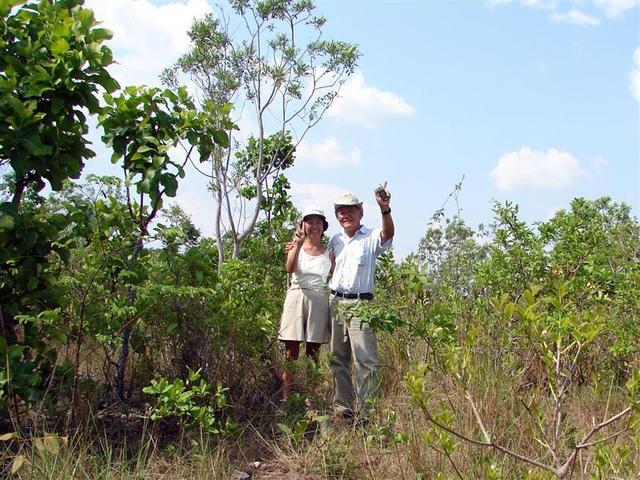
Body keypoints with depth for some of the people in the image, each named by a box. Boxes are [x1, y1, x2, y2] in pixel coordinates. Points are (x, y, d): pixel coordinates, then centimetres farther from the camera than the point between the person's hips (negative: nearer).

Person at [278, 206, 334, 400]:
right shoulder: (296, 247, 6)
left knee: (313, 352, 5)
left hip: (319, 301, 1)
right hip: (296, 297, -1)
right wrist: (298, 244, -20)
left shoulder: (329, 252, 9)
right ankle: (285, 396, -1)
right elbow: (289, 268, -12)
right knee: (291, 351, -3)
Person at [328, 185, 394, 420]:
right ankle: (342, 407, 20)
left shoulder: (371, 237, -1)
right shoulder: (335, 240, 15)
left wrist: (385, 209, -42)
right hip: (335, 302, 6)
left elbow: (388, 234, -23)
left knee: (365, 360, -9)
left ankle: (365, 412, -6)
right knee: (338, 358, 10)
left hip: (360, 304, -6)